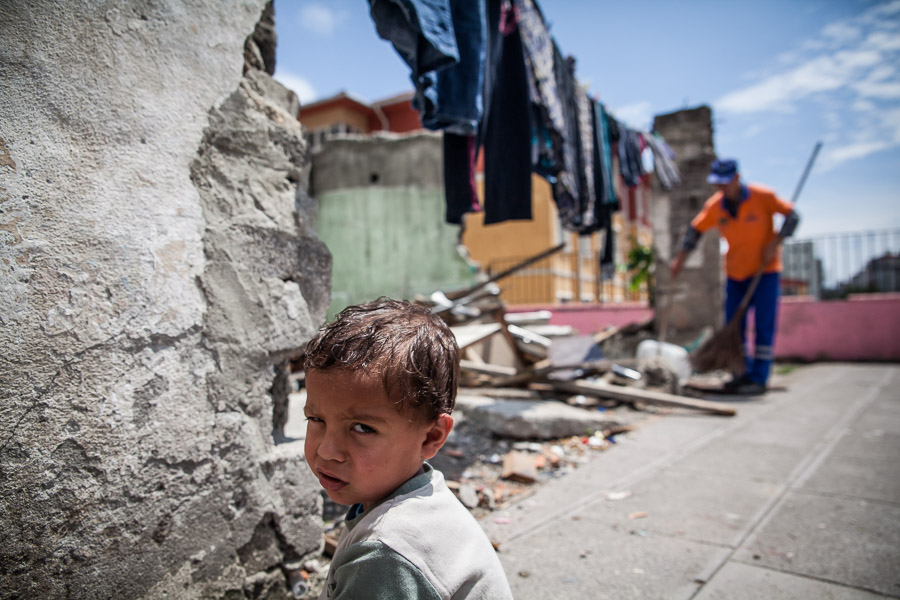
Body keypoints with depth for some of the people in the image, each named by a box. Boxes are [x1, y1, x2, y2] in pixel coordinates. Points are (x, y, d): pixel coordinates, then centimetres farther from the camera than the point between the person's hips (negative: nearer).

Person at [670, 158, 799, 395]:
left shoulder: (762, 196, -14)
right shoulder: (714, 205, -5)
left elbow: (792, 215, -7)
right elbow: (696, 229, 8)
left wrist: (774, 244, -18)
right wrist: (681, 258, 4)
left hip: (766, 271, -4)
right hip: (735, 273, 4)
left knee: (763, 325, -6)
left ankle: (759, 378, -1)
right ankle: (742, 373, 17)